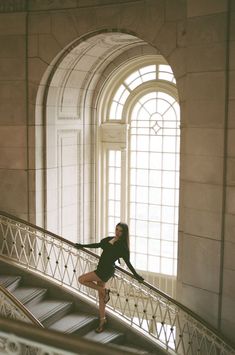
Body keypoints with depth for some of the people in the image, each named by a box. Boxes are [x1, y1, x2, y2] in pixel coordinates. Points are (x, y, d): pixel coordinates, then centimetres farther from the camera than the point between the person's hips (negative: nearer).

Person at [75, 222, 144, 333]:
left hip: (107, 271, -7)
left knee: (81, 279, -12)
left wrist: (136, 275, -10)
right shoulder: (109, 239, 7)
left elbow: (127, 263, -7)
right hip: (101, 269, 7)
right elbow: (98, 245, 22)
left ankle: (104, 291, -1)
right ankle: (102, 321, 21)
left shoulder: (122, 246, -12)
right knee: (101, 297, 12)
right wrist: (82, 246, 27)